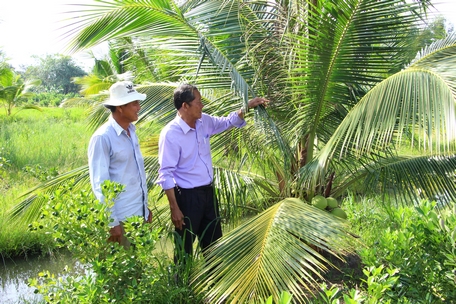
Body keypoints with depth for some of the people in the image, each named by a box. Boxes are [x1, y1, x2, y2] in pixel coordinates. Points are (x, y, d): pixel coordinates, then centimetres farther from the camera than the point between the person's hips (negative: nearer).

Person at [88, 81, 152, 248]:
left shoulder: (131, 131, 7)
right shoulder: (102, 138, -16)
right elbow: (100, 184, -16)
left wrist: (146, 207, 15)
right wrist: (111, 222, -16)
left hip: (140, 213, 7)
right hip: (121, 218, -7)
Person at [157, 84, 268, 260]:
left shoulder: (204, 122, -1)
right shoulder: (170, 134, -22)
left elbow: (227, 122, 19)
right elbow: (166, 174, -20)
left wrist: (247, 107, 4)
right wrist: (174, 208, -20)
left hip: (208, 191, 8)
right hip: (187, 196, -8)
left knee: (214, 242, 23)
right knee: (185, 247, 10)